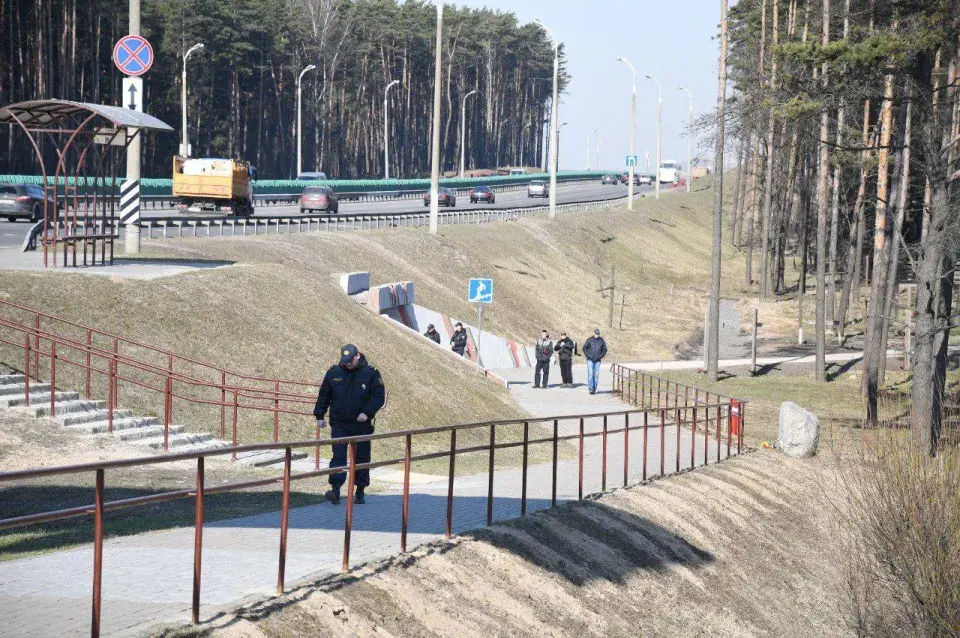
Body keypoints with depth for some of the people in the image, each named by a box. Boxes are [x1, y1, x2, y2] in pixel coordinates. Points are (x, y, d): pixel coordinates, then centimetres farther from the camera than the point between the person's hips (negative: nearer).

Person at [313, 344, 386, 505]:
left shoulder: (371, 373, -4)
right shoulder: (334, 373, 3)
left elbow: (379, 396, -5)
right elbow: (324, 395, 12)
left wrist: (367, 413, -17)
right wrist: (319, 416, 7)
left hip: (362, 424, -1)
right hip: (339, 424, 1)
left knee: (361, 457, 7)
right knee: (338, 456, -9)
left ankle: (360, 491, 18)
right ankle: (335, 489, -14)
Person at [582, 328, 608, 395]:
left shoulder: (602, 341, 3)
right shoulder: (589, 340, -2)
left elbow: (604, 349, 11)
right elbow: (584, 348, 3)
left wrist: (601, 356, -2)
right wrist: (588, 355, -6)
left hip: (597, 361, 2)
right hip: (590, 360, -2)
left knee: (596, 375, 2)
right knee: (590, 374, -11)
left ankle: (594, 389, 8)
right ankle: (590, 388, -12)